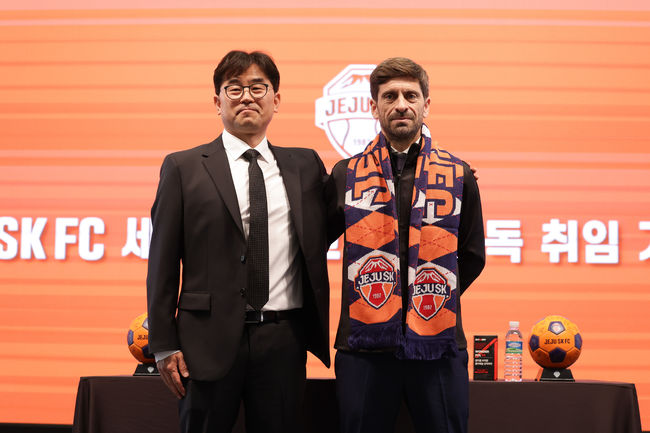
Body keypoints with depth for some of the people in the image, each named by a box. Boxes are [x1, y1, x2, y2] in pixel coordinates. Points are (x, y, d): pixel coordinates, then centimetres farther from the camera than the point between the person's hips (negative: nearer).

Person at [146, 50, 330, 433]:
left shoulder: (305, 165, 10)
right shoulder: (183, 168, 3)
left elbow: (319, 239, 17)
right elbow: (163, 262, 1)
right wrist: (165, 346, -4)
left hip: (284, 341, 2)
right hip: (210, 340, -2)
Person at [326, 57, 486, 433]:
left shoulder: (459, 176, 8)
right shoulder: (347, 175, 8)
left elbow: (472, 257, 14)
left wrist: (433, 301, 6)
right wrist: (370, 302, 10)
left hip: (438, 345, 0)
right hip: (365, 345, 0)